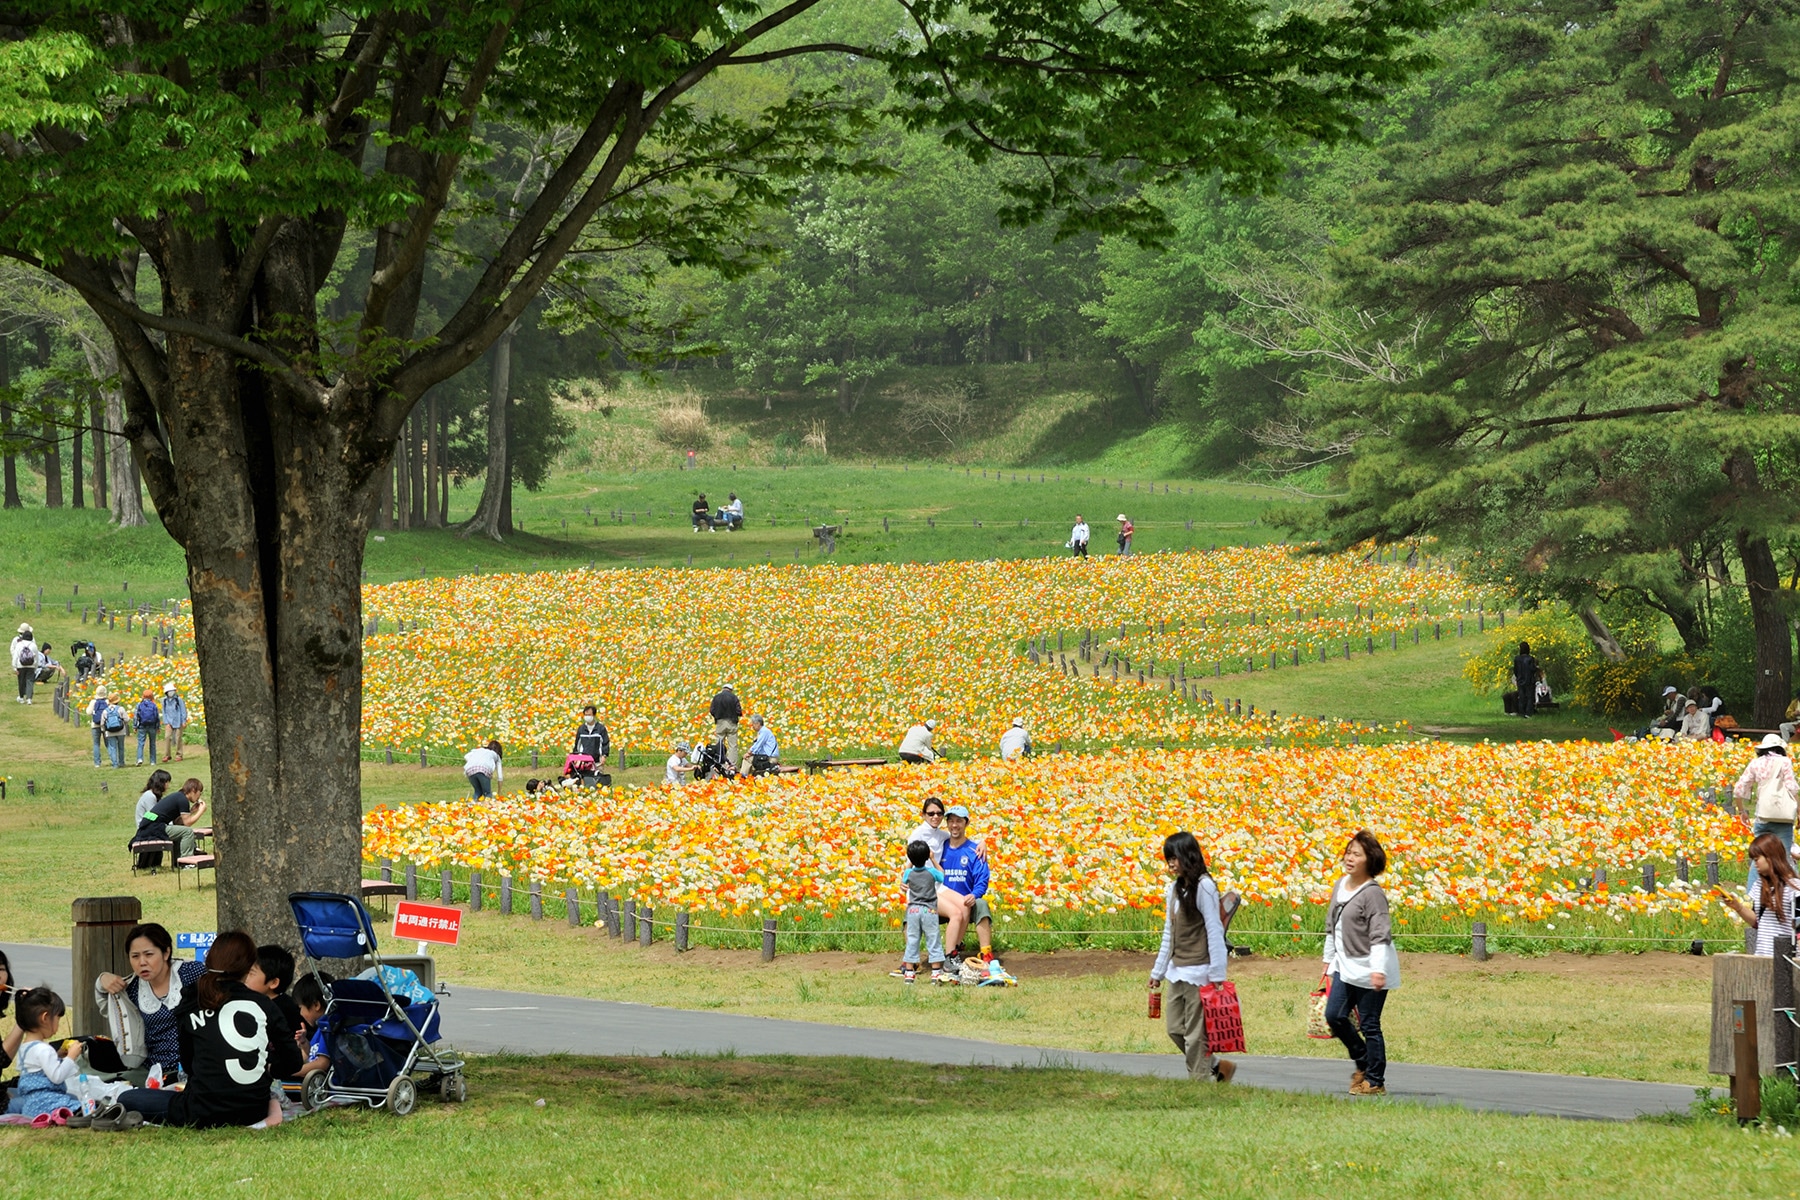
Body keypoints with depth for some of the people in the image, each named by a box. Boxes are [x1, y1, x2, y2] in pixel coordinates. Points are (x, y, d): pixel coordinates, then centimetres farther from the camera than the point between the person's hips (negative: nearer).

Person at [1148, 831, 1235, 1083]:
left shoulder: (1203, 887, -11)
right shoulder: (1174, 889, 12)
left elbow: (1214, 931, -13)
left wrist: (1217, 975, -16)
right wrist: (1158, 971, 19)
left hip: (1198, 971, -8)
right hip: (1176, 972, 8)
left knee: (1195, 1034, -4)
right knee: (1174, 1029, 9)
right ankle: (1217, 1066, 22)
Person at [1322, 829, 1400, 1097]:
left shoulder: (1372, 894, -15)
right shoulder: (1340, 886, 10)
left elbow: (1380, 936, -20)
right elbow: (1332, 926, 21)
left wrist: (1377, 970, -29)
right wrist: (1329, 958, 25)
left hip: (1370, 969, -8)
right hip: (1345, 966, 8)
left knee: (1369, 1025, -2)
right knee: (1334, 1016, 5)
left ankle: (1375, 1082, 8)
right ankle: (1363, 1062, 26)